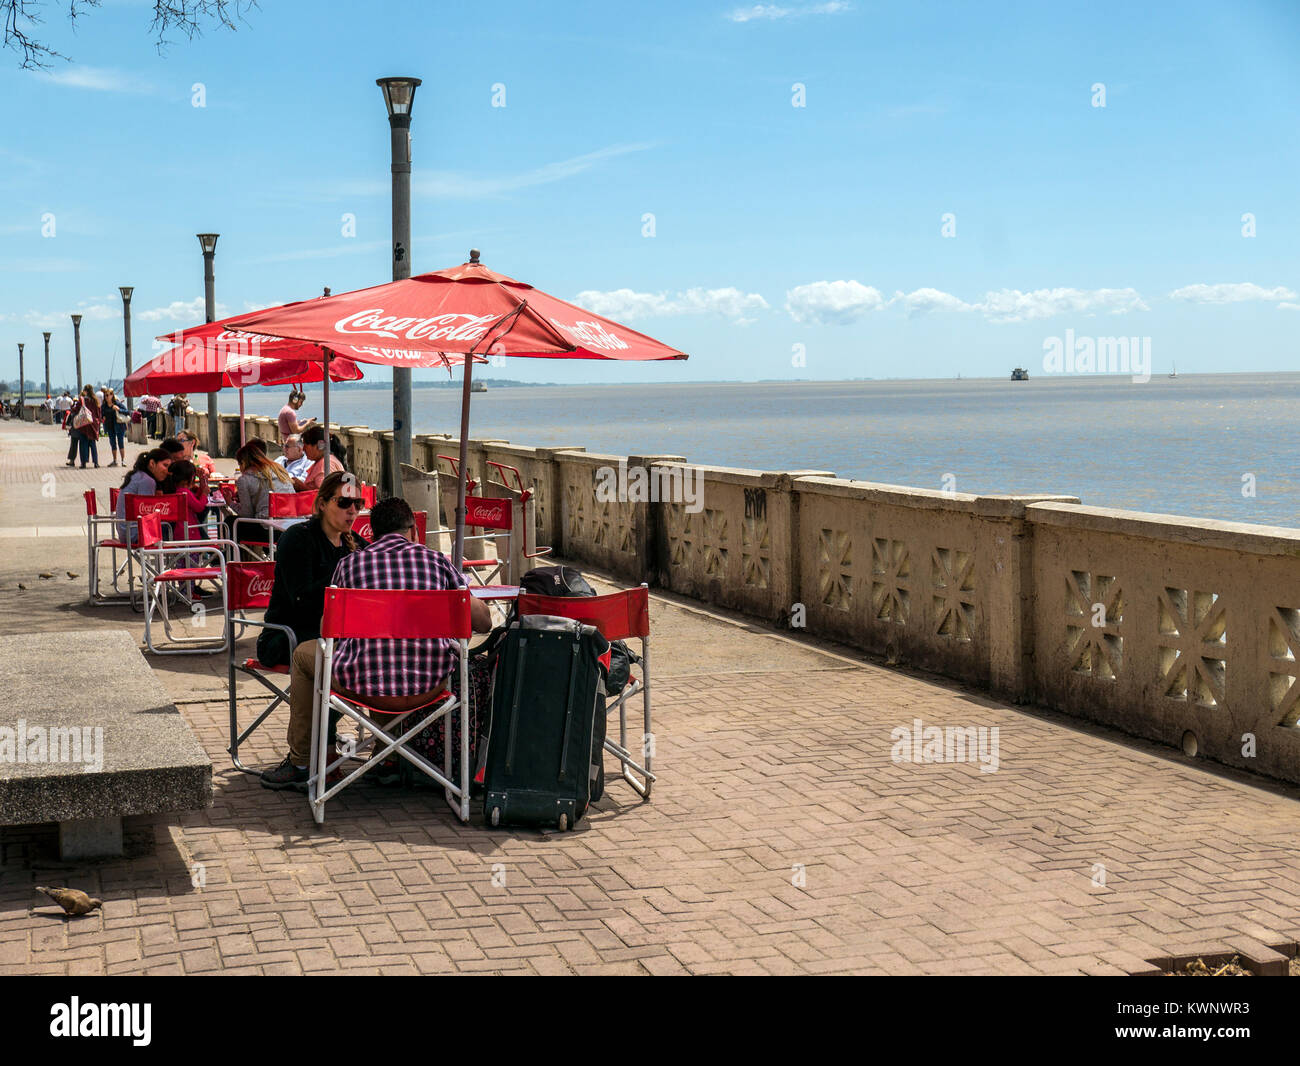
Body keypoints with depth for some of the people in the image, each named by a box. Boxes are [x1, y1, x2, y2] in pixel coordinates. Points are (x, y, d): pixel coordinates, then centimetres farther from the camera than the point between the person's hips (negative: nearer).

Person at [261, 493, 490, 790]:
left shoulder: (349, 563, 3)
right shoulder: (438, 561, 4)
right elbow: (483, 622, 5)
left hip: (365, 687, -1)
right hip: (430, 687, 2)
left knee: (303, 654, 29)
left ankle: (300, 763, 37)